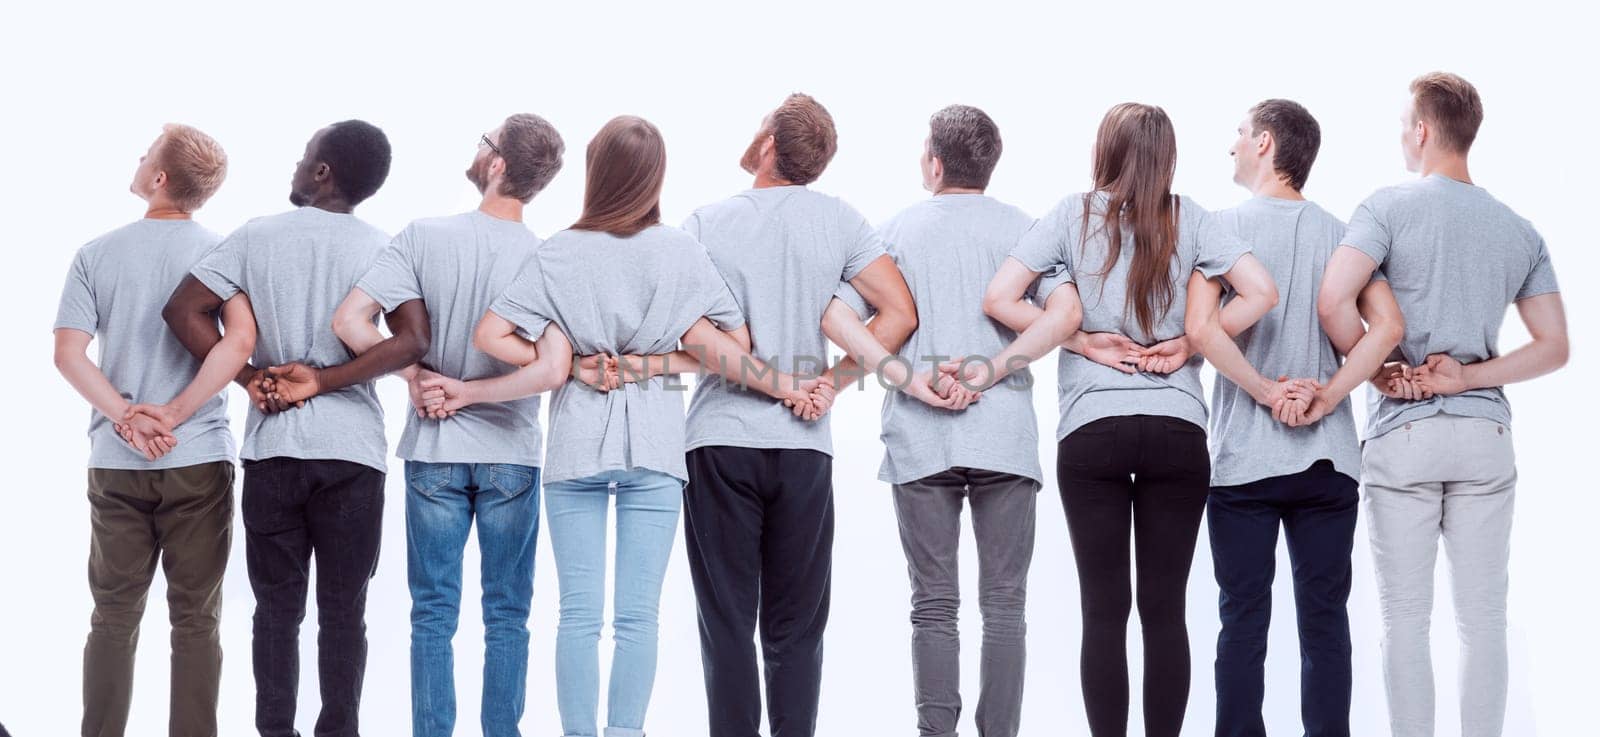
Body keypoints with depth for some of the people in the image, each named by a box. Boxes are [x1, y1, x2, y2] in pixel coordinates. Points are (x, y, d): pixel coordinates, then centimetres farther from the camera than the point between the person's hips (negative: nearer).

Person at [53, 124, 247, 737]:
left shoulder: (97, 255, 2)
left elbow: (68, 354, -7)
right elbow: (241, 340, -16)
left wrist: (126, 417, -11)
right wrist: (174, 416, -15)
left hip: (115, 462, 1)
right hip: (199, 460, -1)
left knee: (115, 617, 8)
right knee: (195, 619, 5)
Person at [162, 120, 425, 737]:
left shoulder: (258, 237, 1)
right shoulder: (380, 249, -1)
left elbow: (183, 310, -6)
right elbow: (412, 339, -14)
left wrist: (249, 377, -3)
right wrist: (320, 380, -10)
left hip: (272, 449, 0)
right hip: (351, 452, 0)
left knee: (277, 609, 8)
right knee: (343, 612, 6)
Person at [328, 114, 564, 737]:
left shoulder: (426, 237, -9)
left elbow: (350, 322, -14)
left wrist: (416, 374, -5)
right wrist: (475, 391, -7)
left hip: (433, 451, 0)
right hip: (512, 456, 0)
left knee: (433, 616, 8)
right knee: (507, 617, 9)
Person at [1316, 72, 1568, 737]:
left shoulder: (1390, 207, -6)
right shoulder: (1520, 232, 10)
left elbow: (1333, 300, -19)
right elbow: (1554, 347, 5)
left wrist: (1381, 374, -7)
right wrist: (1468, 376, -2)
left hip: (1402, 433, -3)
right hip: (1485, 434, 4)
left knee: (1406, 615, 2)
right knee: (1482, 617, 6)